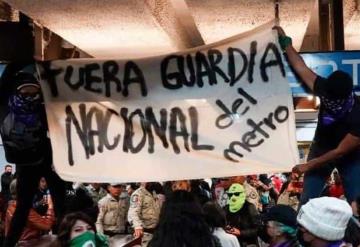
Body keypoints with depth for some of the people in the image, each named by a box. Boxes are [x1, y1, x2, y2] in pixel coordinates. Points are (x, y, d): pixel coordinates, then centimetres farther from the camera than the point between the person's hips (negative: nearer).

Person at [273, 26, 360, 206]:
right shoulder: (327, 90, -26)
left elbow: (340, 152, -26)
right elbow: (301, 68, -11)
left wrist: (309, 165, -20)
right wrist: (285, 41, -5)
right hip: (321, 149, 3)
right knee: (307, 201, 0)